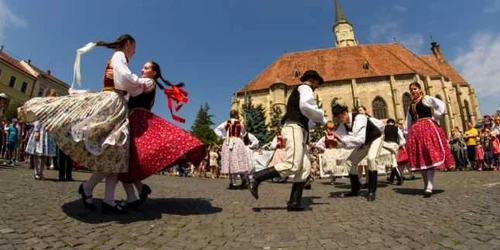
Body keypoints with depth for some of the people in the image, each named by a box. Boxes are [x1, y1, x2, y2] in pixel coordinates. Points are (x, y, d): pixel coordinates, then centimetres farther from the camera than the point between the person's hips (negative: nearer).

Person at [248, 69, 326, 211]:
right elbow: (305, 106, -20)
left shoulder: (299, 92, 35)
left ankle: (294, 203, -2)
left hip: (297, 130, 10)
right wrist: (320, 117, -4)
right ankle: (256, 178, -16)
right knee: (292, 166, -21)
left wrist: (316, 122, 22)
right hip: (294, 129, -10)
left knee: (305, 168, 1)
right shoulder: (305, 88, 5)